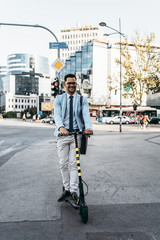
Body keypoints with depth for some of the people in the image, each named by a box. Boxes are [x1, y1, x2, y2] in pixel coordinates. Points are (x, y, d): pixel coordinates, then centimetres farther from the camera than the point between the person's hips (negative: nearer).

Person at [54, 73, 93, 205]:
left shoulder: (82, 99, 6)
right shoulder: (59, 98, 7)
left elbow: (86, 114, -10)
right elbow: (57, 114, -9)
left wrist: (88, 127, -31)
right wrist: (61, 127, -30)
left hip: (77, 134, -1)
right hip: (63, 134, 1)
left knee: (74, 164, -3)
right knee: (63, 164, 7)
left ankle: (74, 191, 8)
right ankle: (66, 189, 23)